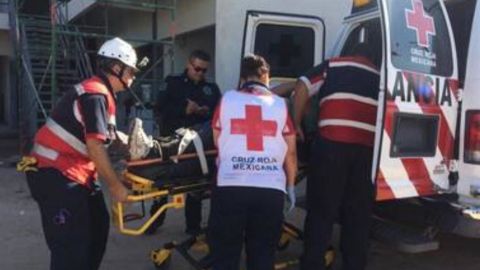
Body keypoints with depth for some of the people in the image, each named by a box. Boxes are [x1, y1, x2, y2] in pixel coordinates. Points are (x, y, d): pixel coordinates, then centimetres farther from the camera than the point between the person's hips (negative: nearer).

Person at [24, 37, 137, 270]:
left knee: (97, 224, 16)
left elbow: (106, 133, 14)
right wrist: (115, 185, -17)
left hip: (72, 171, 10)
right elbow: (95, 146, -23)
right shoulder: (95, 94, -19)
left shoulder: (100, 92, 12)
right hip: (55, 174, -10)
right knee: (71, 241, -8)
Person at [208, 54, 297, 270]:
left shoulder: (227, 99, 8)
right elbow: (291, 152, 10)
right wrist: (291, 185, 22)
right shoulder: (280, 104, 9)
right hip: (271, 190, 1)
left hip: (230, 186, 0)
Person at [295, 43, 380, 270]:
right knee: (358, 213, 12)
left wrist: (296, 124, 8)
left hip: (332, 143, -3)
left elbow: (302, 87, 2)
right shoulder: (379, 77, 24)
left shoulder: (332, 66, 15)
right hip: (366, 148, 3)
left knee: (322, 210, 3)